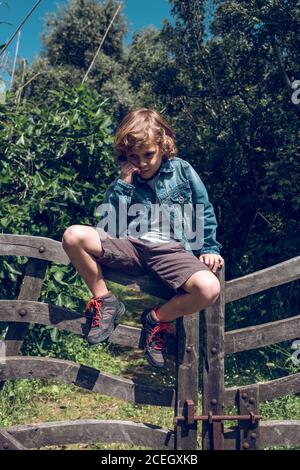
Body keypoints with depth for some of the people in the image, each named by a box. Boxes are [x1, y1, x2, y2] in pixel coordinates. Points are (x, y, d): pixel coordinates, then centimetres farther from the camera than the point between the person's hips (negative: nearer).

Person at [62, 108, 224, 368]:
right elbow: (109, 230, -2)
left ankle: (158, 318, 0)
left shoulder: (182, 170, 8)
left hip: (172, 250, -1)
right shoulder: (122, 182, 9)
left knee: (210, 289, -31)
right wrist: (123, 185, -6)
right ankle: (105, 300, -2)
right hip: (131, 247, 2)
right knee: (73, 235, -22)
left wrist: (210, 249, 4)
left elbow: (204, 211, 14)